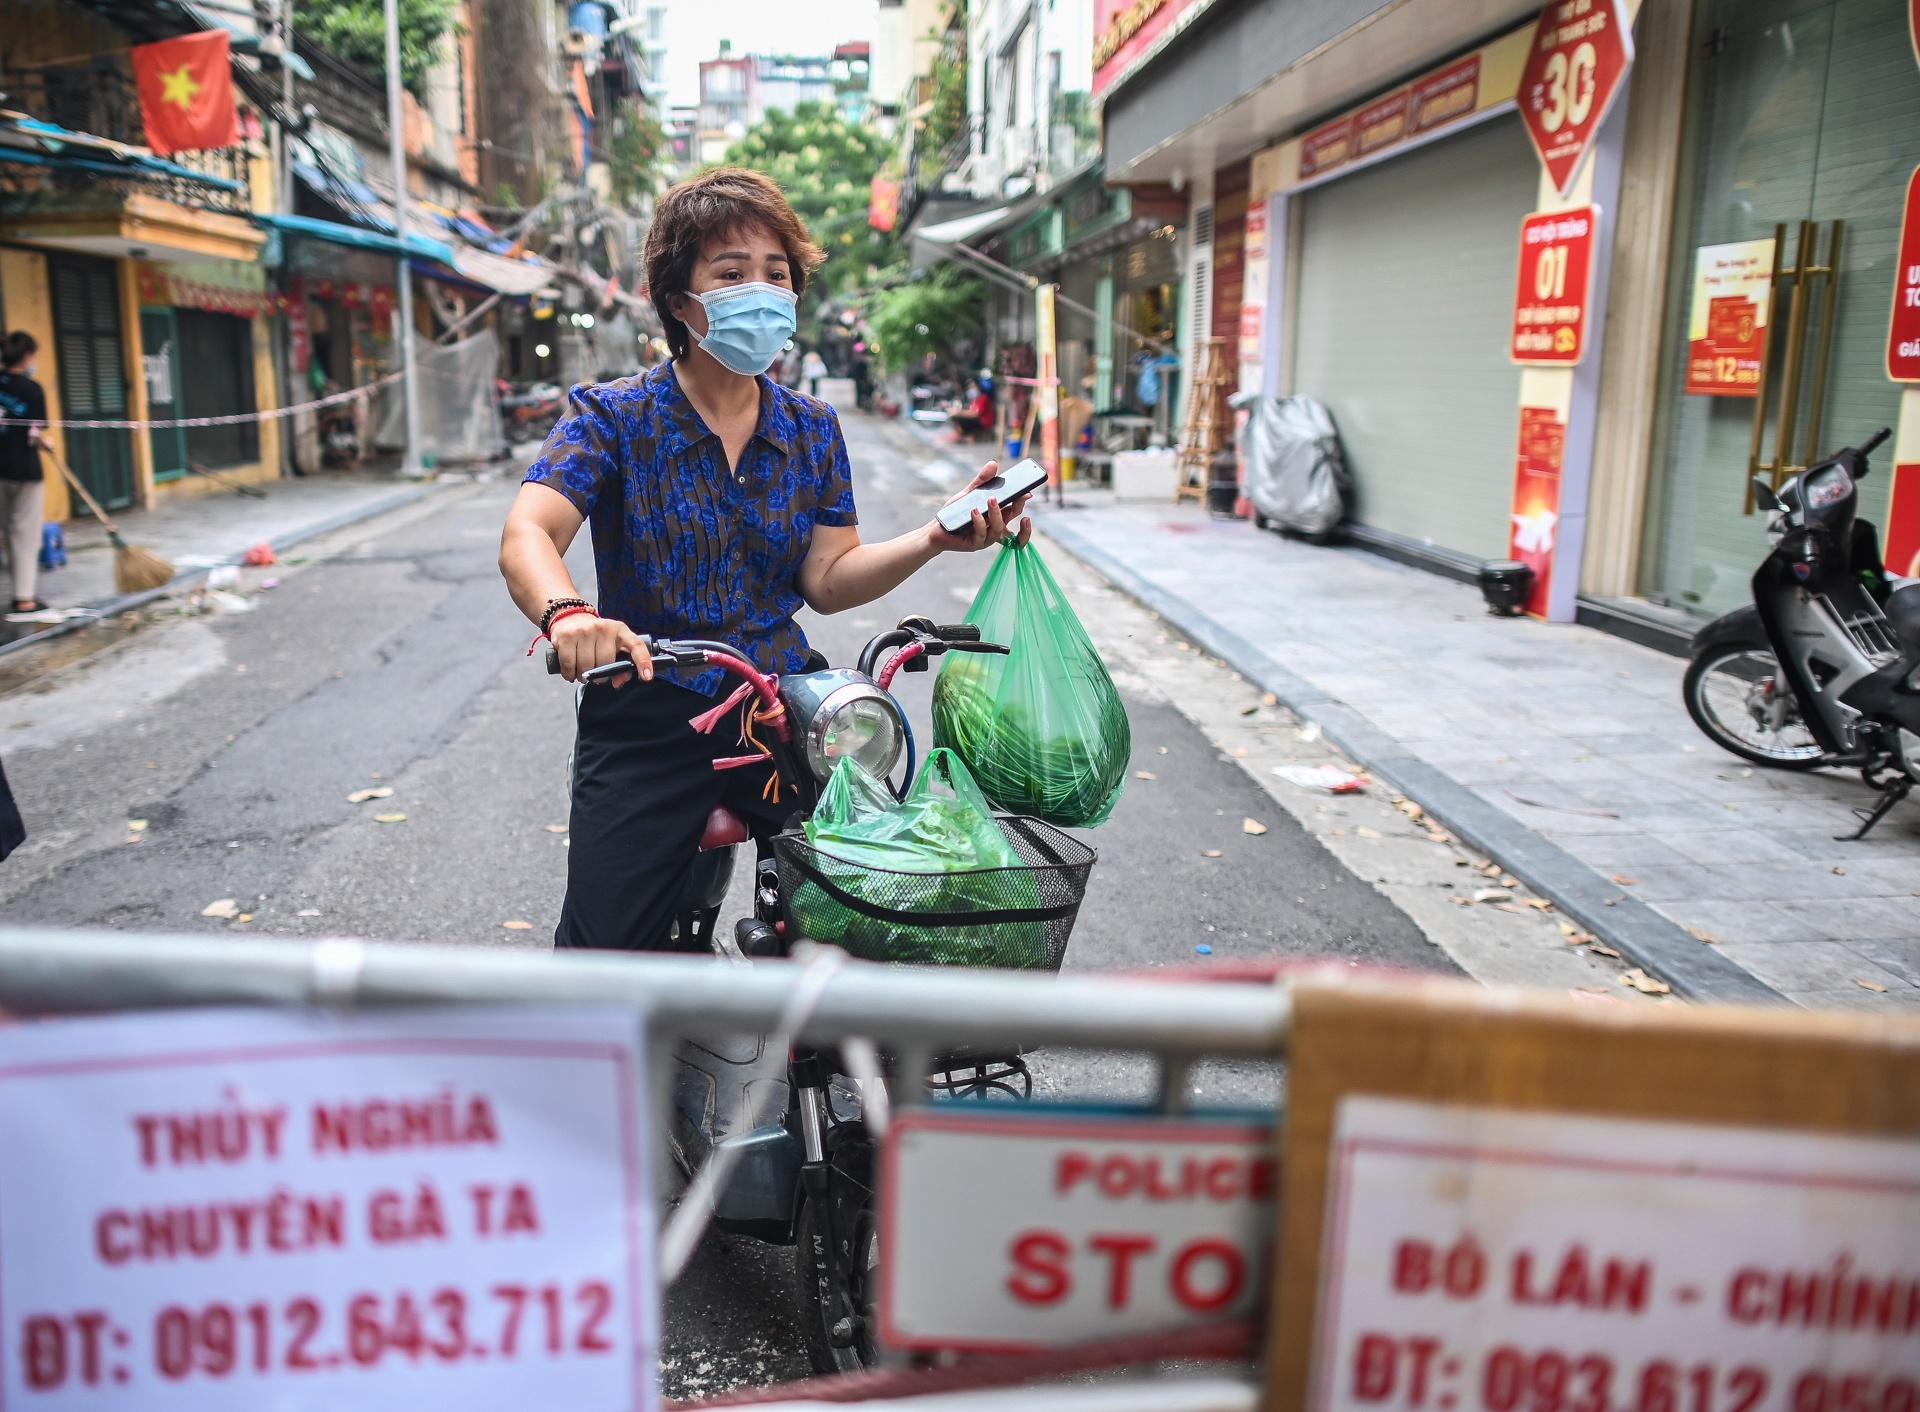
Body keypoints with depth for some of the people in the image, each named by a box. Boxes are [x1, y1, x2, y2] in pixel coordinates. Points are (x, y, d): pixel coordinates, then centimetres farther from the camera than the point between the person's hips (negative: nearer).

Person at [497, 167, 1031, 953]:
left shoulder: (812, 430, 8)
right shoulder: (614, 417, -4)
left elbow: (828, 578, 2)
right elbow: (526, 536, -19)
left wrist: (932, 539, -15)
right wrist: (565, 614, -41)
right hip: (649, 722, -3)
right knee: (605, 956, -5)